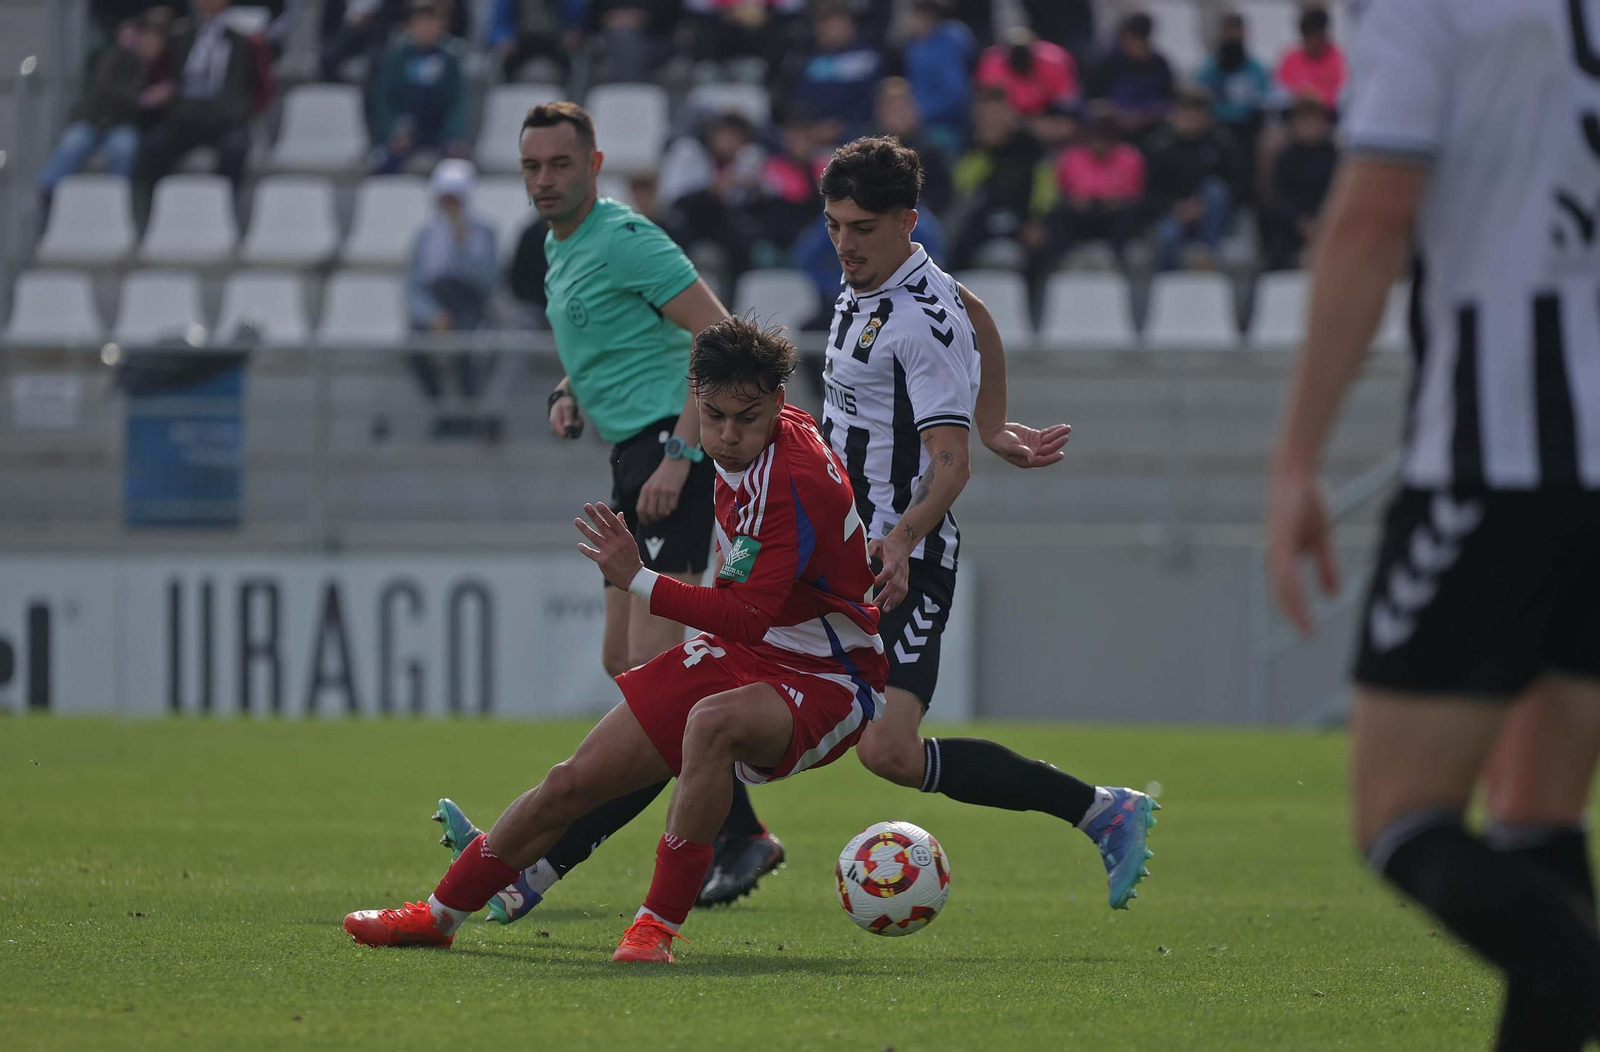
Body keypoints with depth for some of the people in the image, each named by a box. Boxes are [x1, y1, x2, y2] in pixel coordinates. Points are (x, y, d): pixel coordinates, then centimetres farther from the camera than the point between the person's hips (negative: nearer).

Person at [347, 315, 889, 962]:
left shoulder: (796, 481, -28)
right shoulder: (741, 451, -1)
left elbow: (749, 619, -33)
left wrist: (638, 581, -32)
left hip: (827, 681, -8)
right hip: (743, 650, 8)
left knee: (712, 722, -42)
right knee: (577, 780, 4)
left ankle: (659, 924, -31)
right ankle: (439, 915, 21)